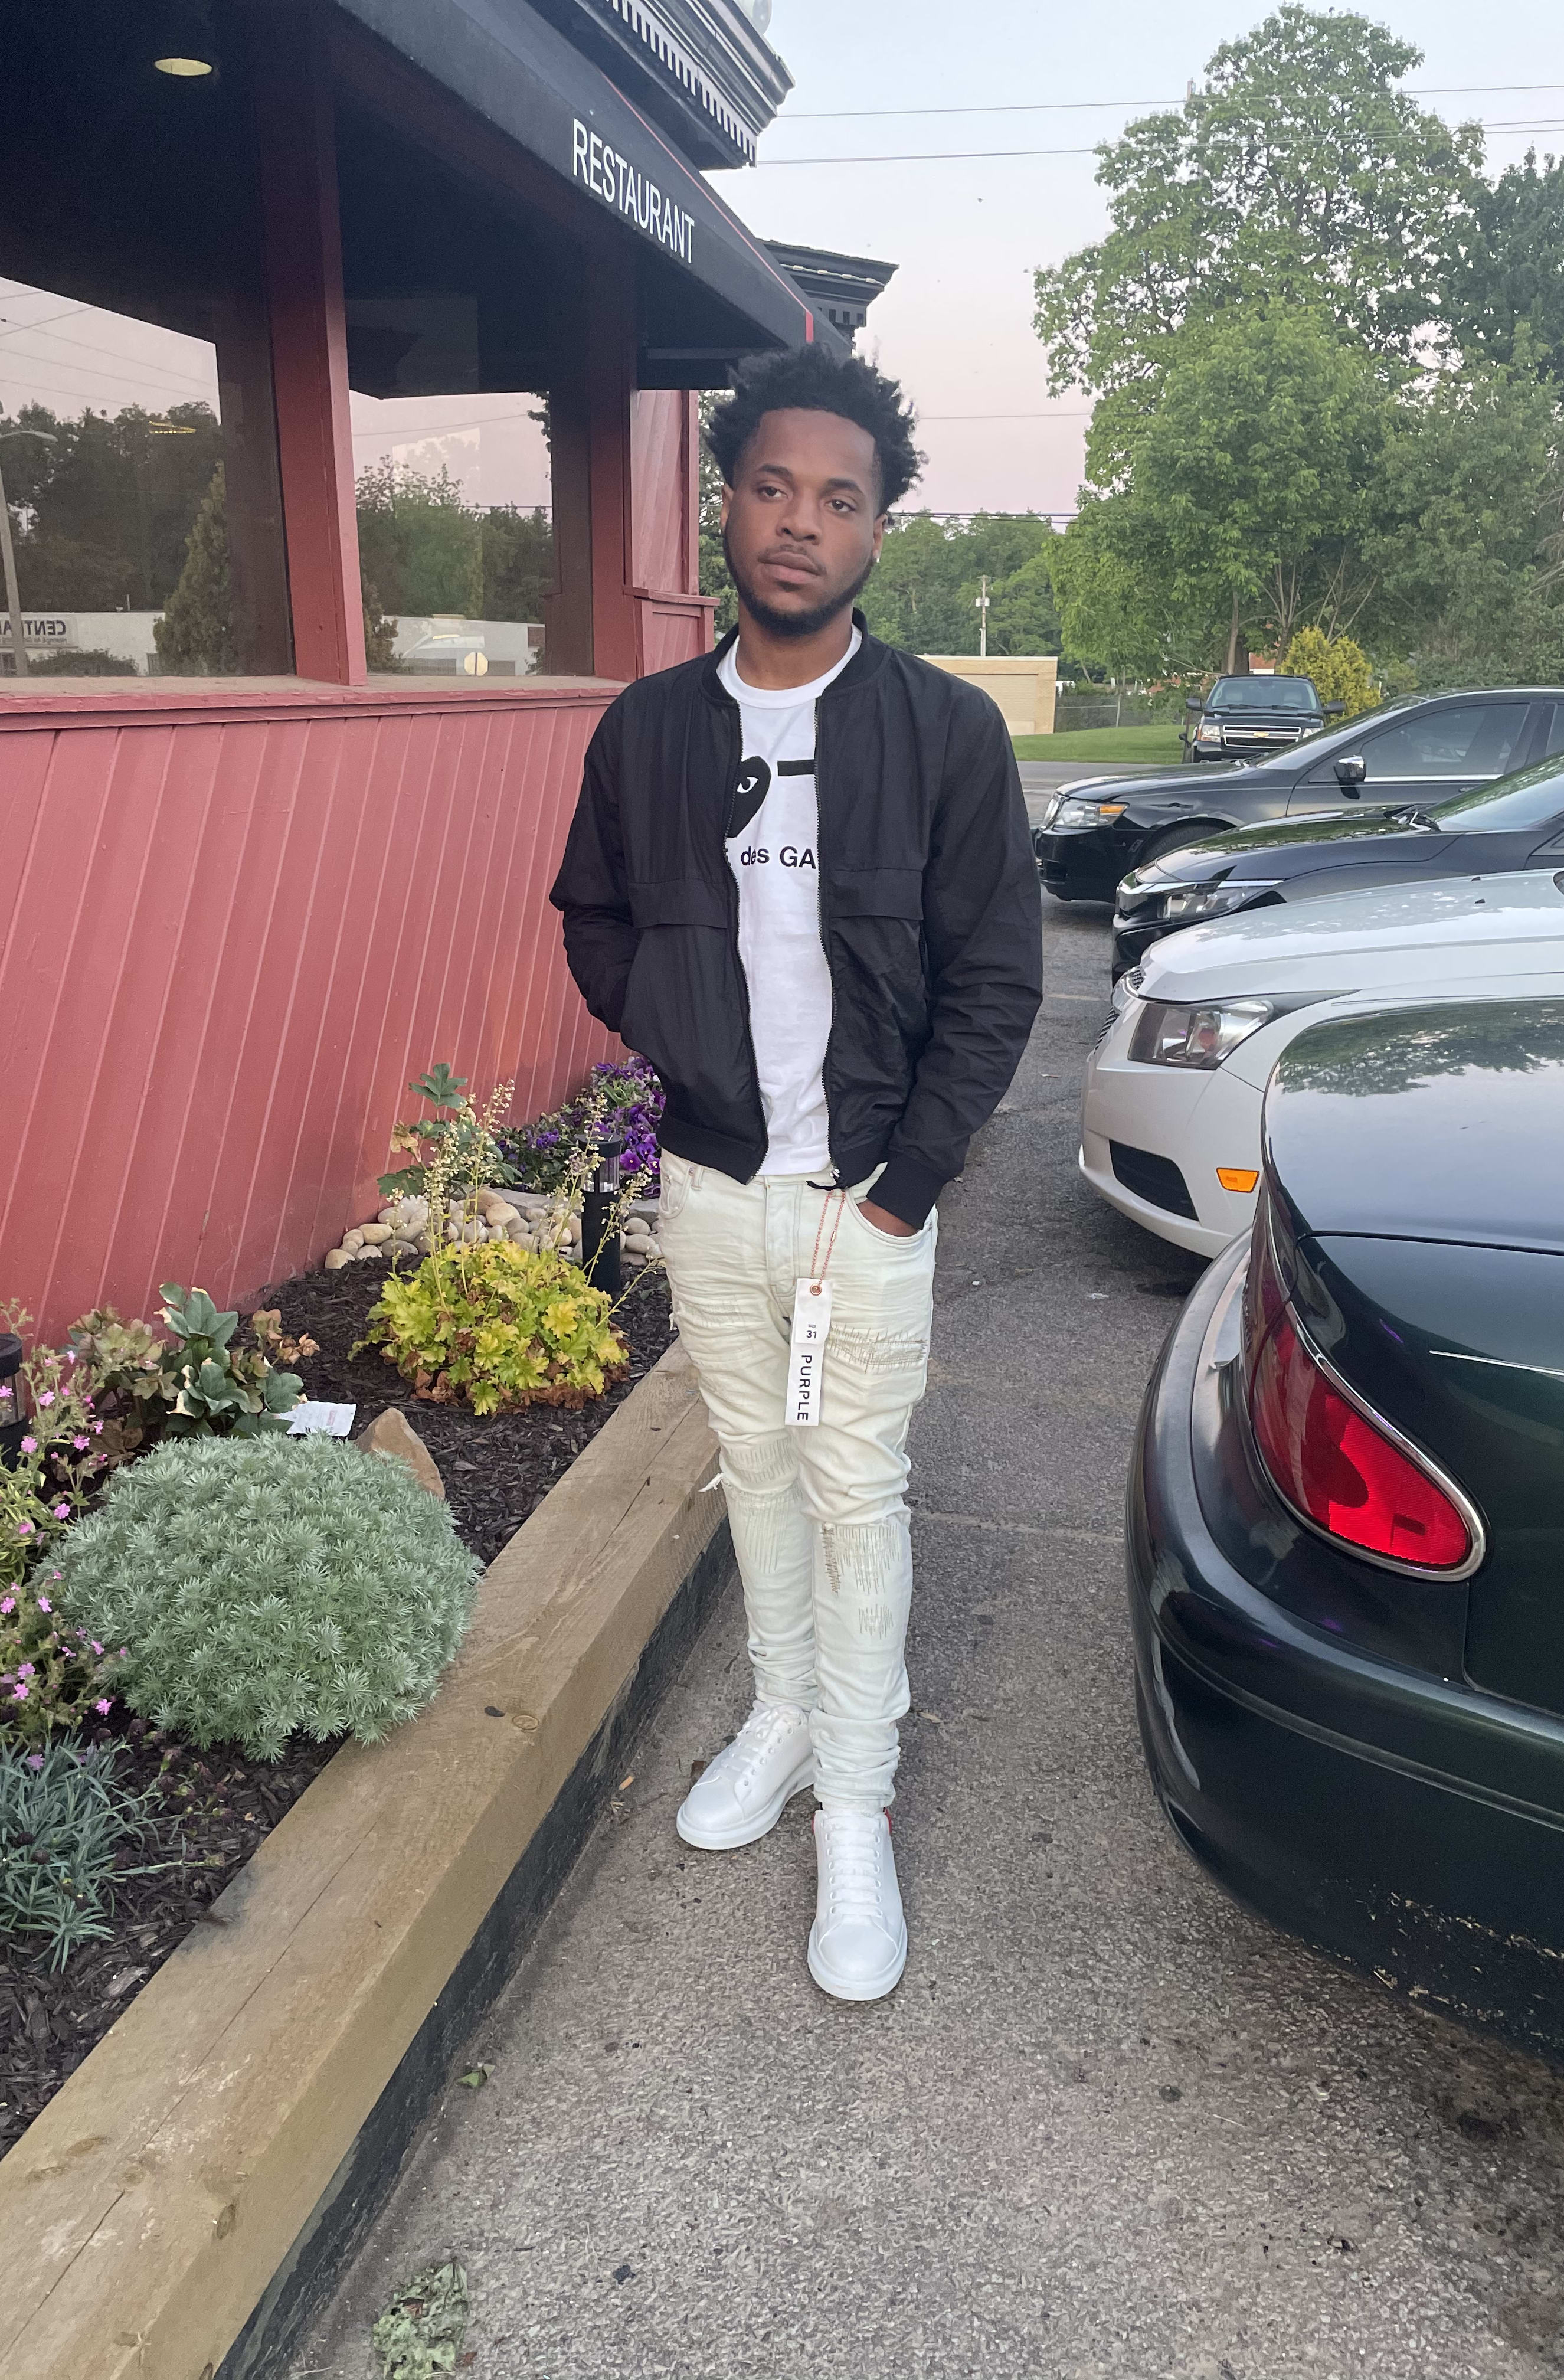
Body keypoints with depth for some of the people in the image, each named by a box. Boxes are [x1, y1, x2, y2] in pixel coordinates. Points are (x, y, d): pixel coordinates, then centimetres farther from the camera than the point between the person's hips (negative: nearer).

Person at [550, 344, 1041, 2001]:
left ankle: (854, 1807, 21)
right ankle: (783, 1718, 38)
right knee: (756, 1467, 17)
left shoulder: (946, 729, -8)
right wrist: (666, 1028, -2)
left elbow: (994, 977, -7)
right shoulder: (646, 729, 2)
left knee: (855, 1493, 5)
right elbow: (592, 918, 15)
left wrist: (907, 1176, -11)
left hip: (865, 1196, -3)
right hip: (707, 1183, 3)